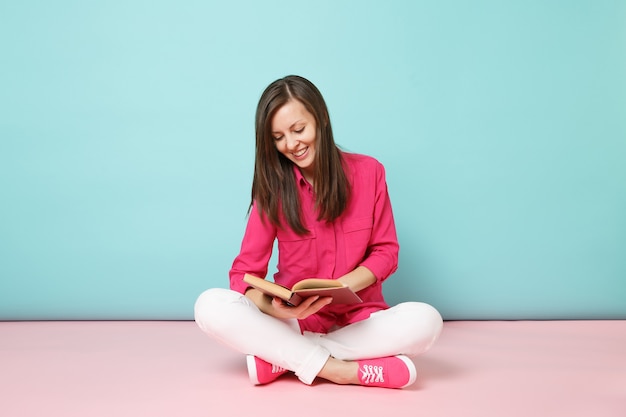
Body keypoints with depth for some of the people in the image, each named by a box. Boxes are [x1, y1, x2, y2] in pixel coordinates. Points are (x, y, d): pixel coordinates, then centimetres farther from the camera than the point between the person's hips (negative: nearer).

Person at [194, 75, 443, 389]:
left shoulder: (368, 171, -2)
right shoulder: (272, 186, -3)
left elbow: (386, 251, 2)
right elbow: (245, 270, -6)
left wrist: (341, 287, -18)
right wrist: (271, 308, -29)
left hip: (358, 319, 1)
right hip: (293, 321, 0)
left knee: (425, 320, -31)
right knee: (210, 306, -26)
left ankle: (280, 357, -21)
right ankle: (334, 368, -27)